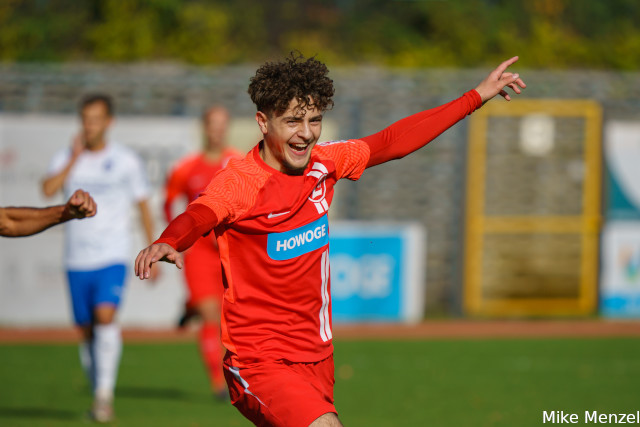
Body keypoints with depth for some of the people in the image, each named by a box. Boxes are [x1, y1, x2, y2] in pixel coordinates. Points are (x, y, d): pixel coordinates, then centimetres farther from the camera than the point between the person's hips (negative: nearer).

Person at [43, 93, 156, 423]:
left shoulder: (126, 161, 1)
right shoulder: (67, 158, 4)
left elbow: (143, 207, 9)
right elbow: (48, 189, -15)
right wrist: (75, 158, -17)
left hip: (113, 256, -3)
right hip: (77, 259, 3)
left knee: (105, 316, -24)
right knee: (86, 331, 8)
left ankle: (105, 393, -22)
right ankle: (99, 395, 25)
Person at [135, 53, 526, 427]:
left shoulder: (323, 164, 4)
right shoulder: (238, 182, -15)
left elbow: (392, 141, 18)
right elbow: (198, 216, -35)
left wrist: (479, 96, 23)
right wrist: (168, 243, -59)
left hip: (317, 356, 7)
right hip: (260, 361, -7)